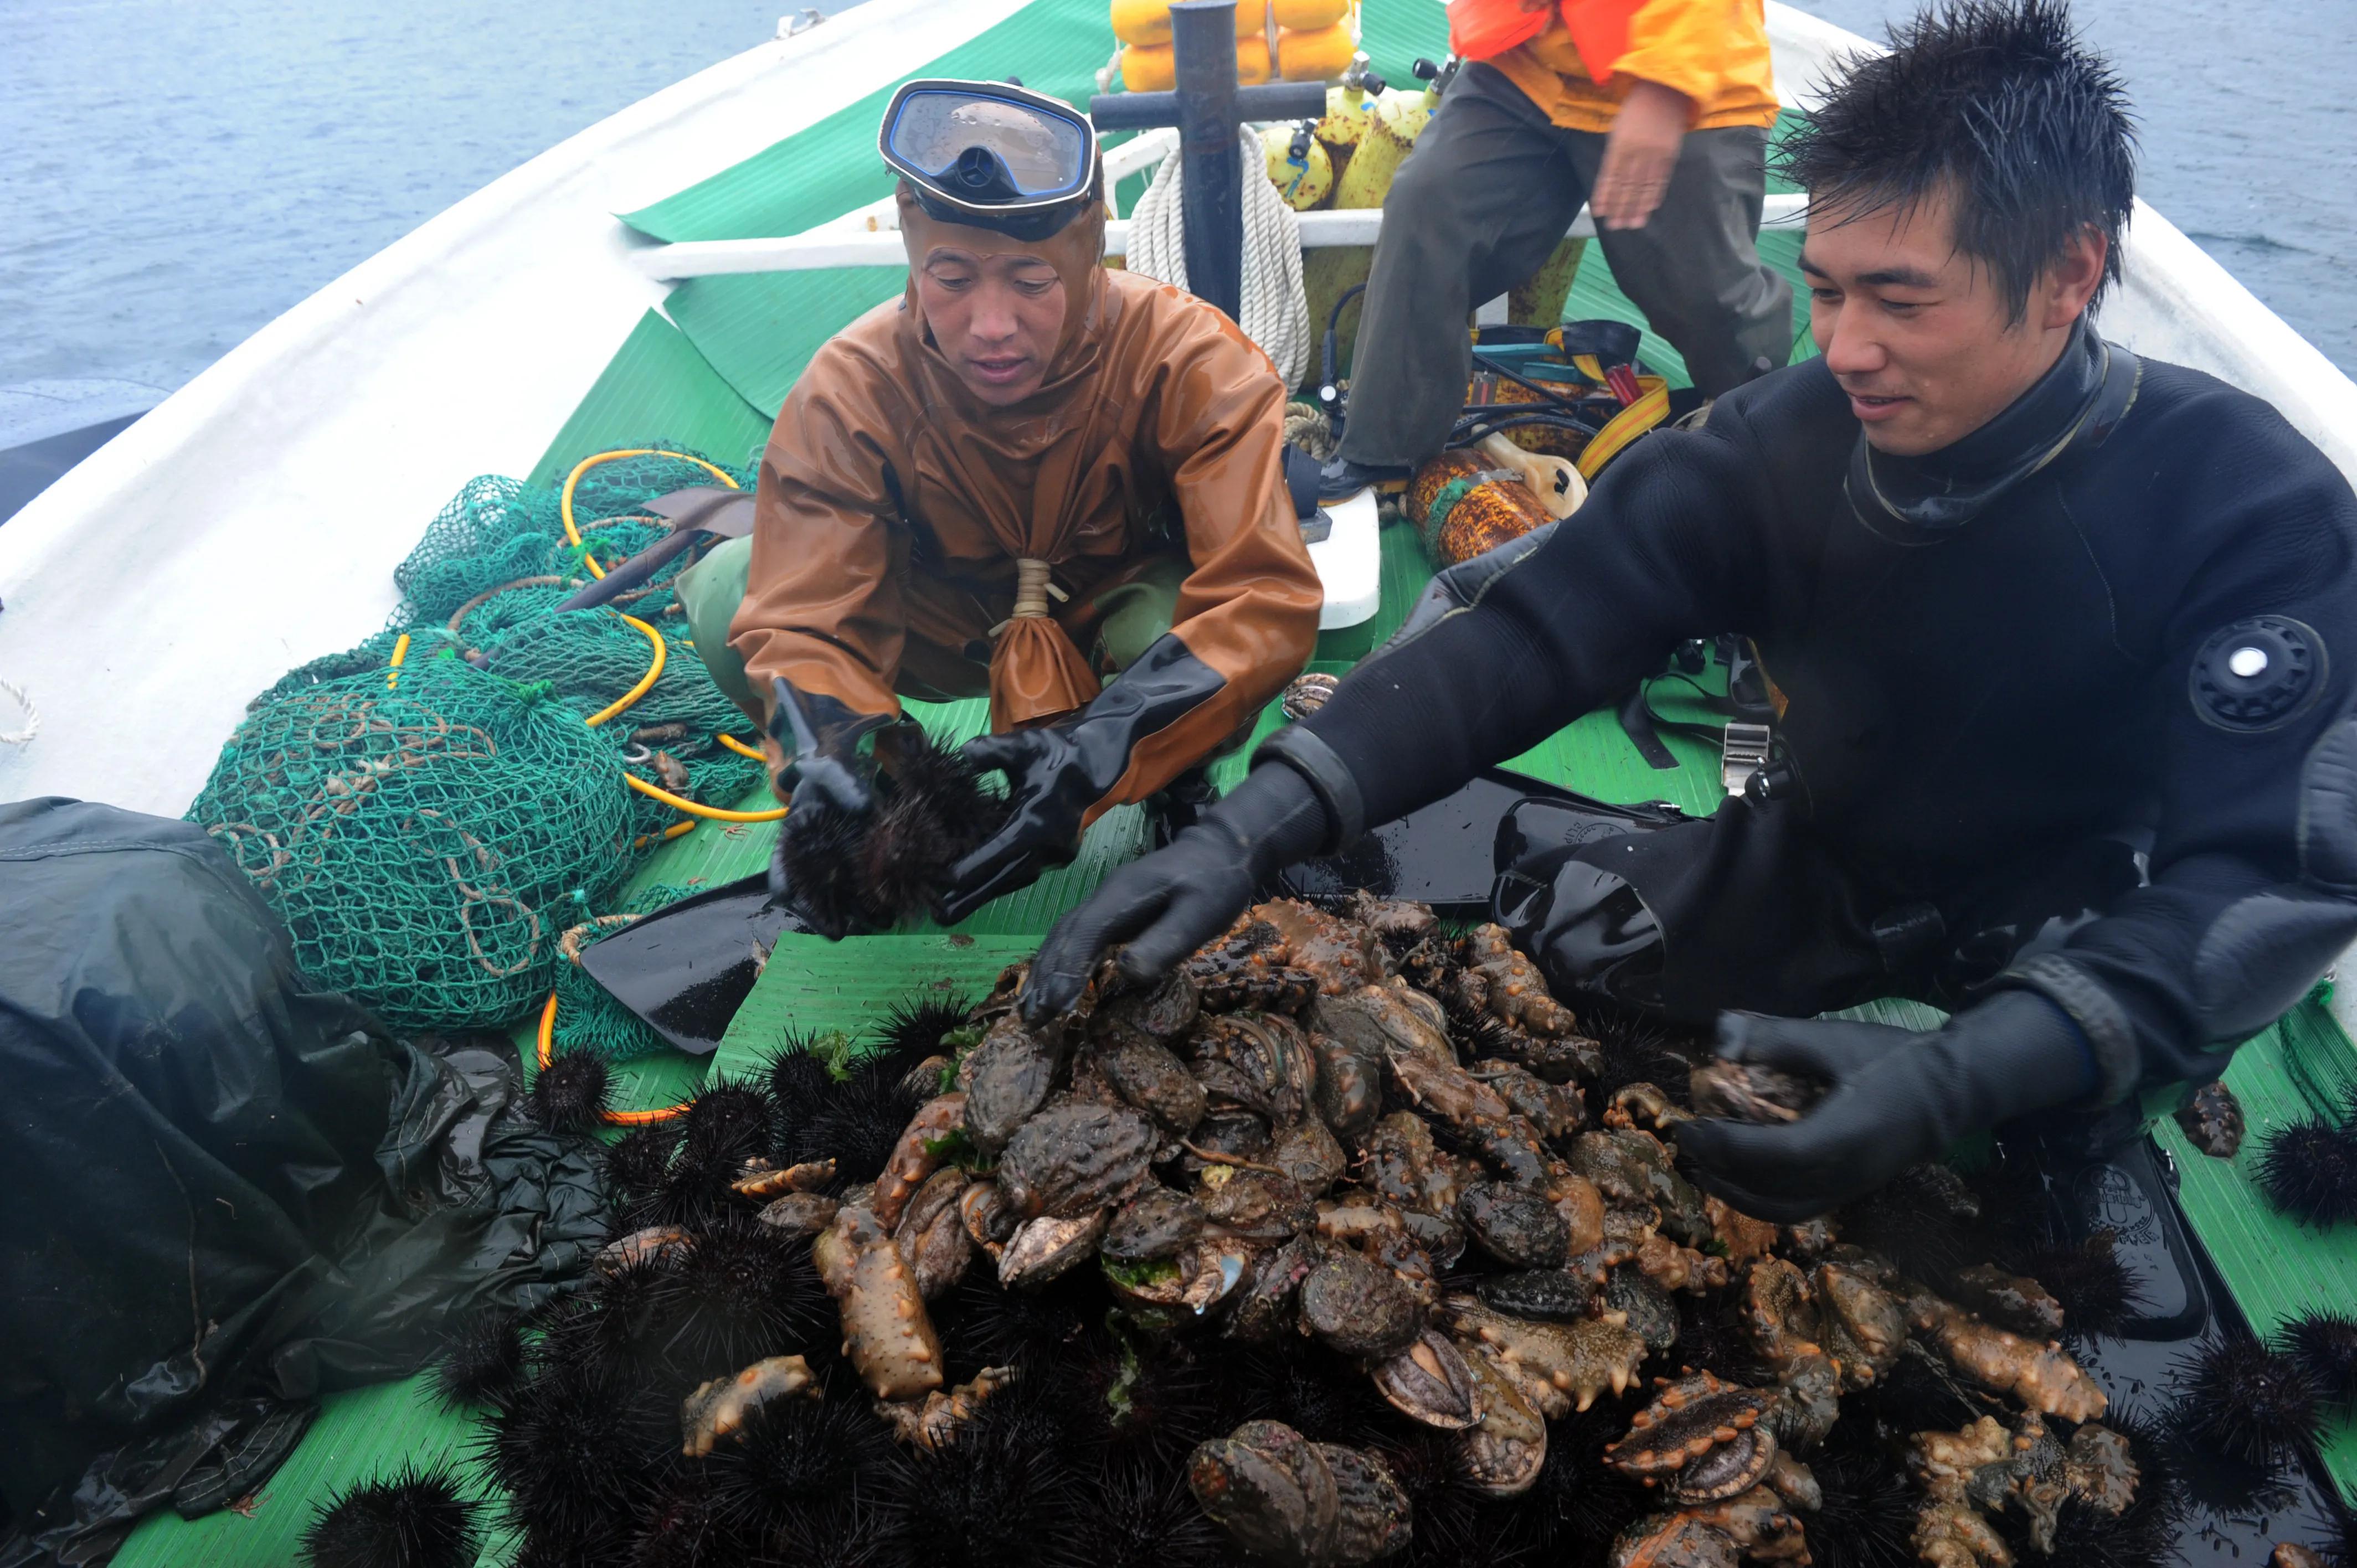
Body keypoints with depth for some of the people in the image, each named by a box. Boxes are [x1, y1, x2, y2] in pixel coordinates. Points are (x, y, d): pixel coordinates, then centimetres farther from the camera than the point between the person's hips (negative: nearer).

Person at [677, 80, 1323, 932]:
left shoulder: (1192, 361, -30)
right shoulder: (850, 391, -25)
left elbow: (1262, 594, -38)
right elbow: (803, 619, -27)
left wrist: (1095, 750, -54)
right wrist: (837, 752, -52)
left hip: (1121, 613, -1)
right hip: (944, 626, 2)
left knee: (1169, 618, -38)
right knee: (727, 588, -21)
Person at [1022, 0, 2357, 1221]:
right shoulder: (1786, 440, -15)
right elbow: (1523, 626, -21)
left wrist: (1962, 1082, -48)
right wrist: (1251, 834, -35)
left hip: (2069, 940, -2)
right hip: (1811, 873, 3)